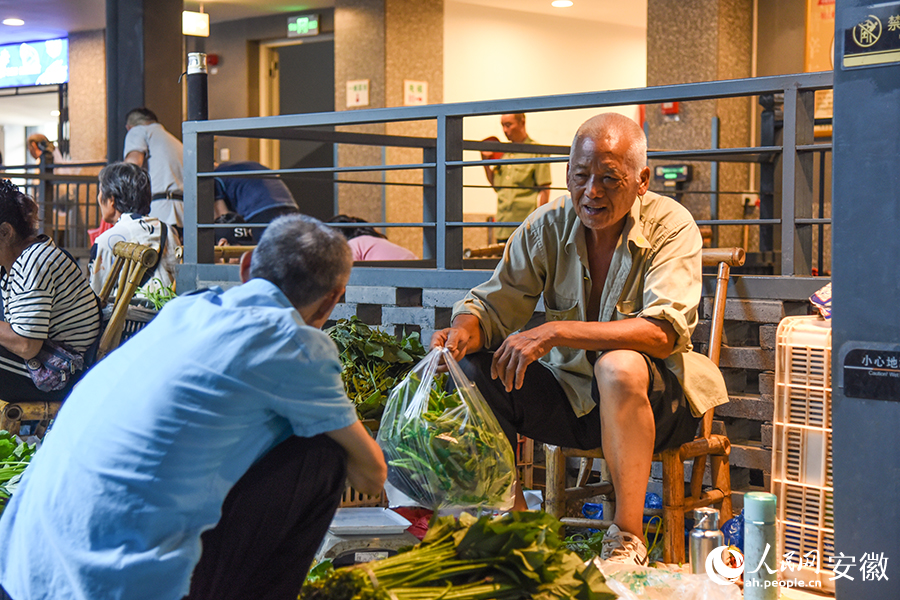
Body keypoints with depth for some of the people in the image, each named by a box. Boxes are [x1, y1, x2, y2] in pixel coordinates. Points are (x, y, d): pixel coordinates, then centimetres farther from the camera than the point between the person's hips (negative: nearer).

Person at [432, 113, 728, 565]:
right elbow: (492, 304, 0)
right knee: (472, 364, -16)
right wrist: (463, 331, -26)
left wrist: (555, 332, -37)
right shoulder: (546, 227, -1)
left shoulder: (671, 226, -14)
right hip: (570, 395, 4)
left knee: (620, 365, -37)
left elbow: (663, 332, -28)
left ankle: (627, 540, -31)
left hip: (656, 397, -4)